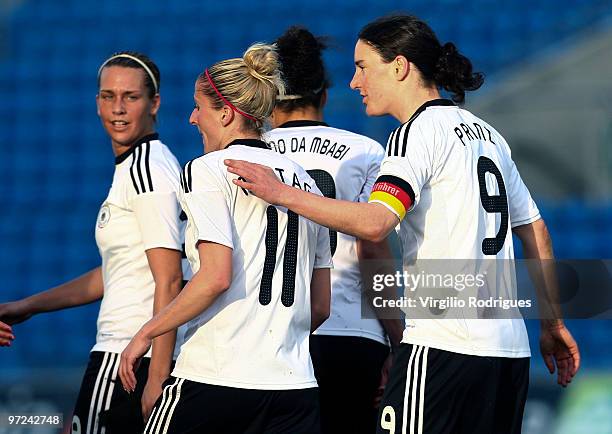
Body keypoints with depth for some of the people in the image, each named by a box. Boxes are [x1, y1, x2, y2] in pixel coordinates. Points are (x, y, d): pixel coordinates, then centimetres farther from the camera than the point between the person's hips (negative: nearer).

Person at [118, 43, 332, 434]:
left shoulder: (208, 170, -3)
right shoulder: (305, 180, 16)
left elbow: (216, 277, -15)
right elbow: (320, 306, 17)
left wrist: (146, 334, -5)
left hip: (215, 377, -6)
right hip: (295, 384, 6)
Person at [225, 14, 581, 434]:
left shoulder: (420, 131, -7)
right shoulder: (488, 134, 19)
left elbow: (374, 222, -21)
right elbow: (536, 233, 22)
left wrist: (280, 192, -19)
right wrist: (553, 324, 27)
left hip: (444, 346, -9)